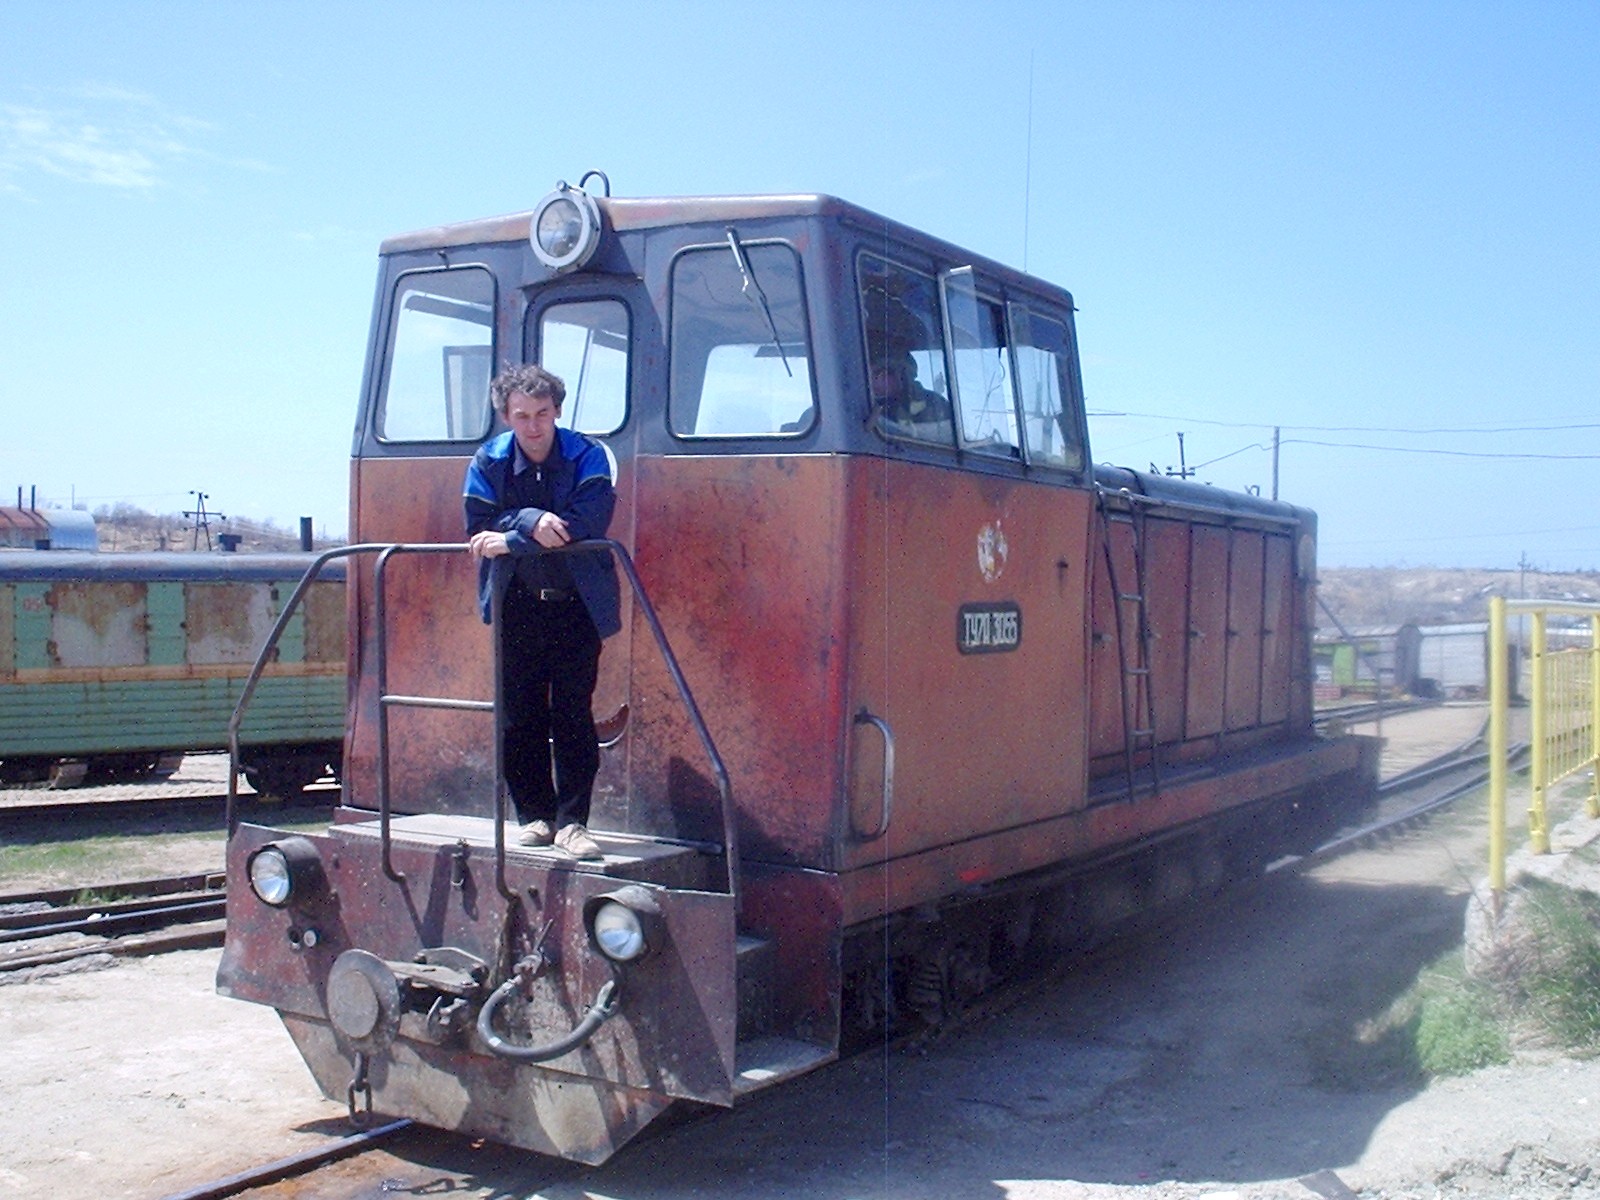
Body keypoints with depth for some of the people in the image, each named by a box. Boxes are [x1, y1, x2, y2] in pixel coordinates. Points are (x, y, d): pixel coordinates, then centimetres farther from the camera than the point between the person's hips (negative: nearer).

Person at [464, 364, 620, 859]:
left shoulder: (588, 456, -7)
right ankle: (535, 815, 17)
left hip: (576, 605, -2)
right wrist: (530, 521, -25)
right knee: (518, 717, 5)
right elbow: (479, 528, -8)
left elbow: (587, 522, -22)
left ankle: (572, 821, 6)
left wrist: (510, 540, -21)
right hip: (516, 607, 3)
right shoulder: (488, 461, 1)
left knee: (573, 714, -2)